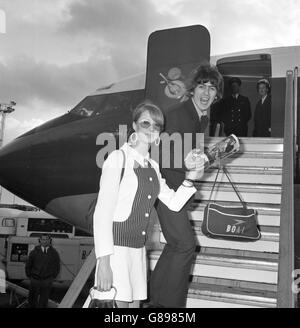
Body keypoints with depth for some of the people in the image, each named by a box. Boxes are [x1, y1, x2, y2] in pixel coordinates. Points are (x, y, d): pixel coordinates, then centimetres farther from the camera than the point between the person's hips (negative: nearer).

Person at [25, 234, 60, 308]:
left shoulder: (54, 252, -3)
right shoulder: (34, 252, -5)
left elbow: (57, 266, 9)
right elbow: (28, 265, 7)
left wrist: (53, 277, 7)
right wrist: (29, 276, 7)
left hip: (47, 282, 0)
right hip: (35, 280, 0)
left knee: (43, 302, 5)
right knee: (32, 300, 12)